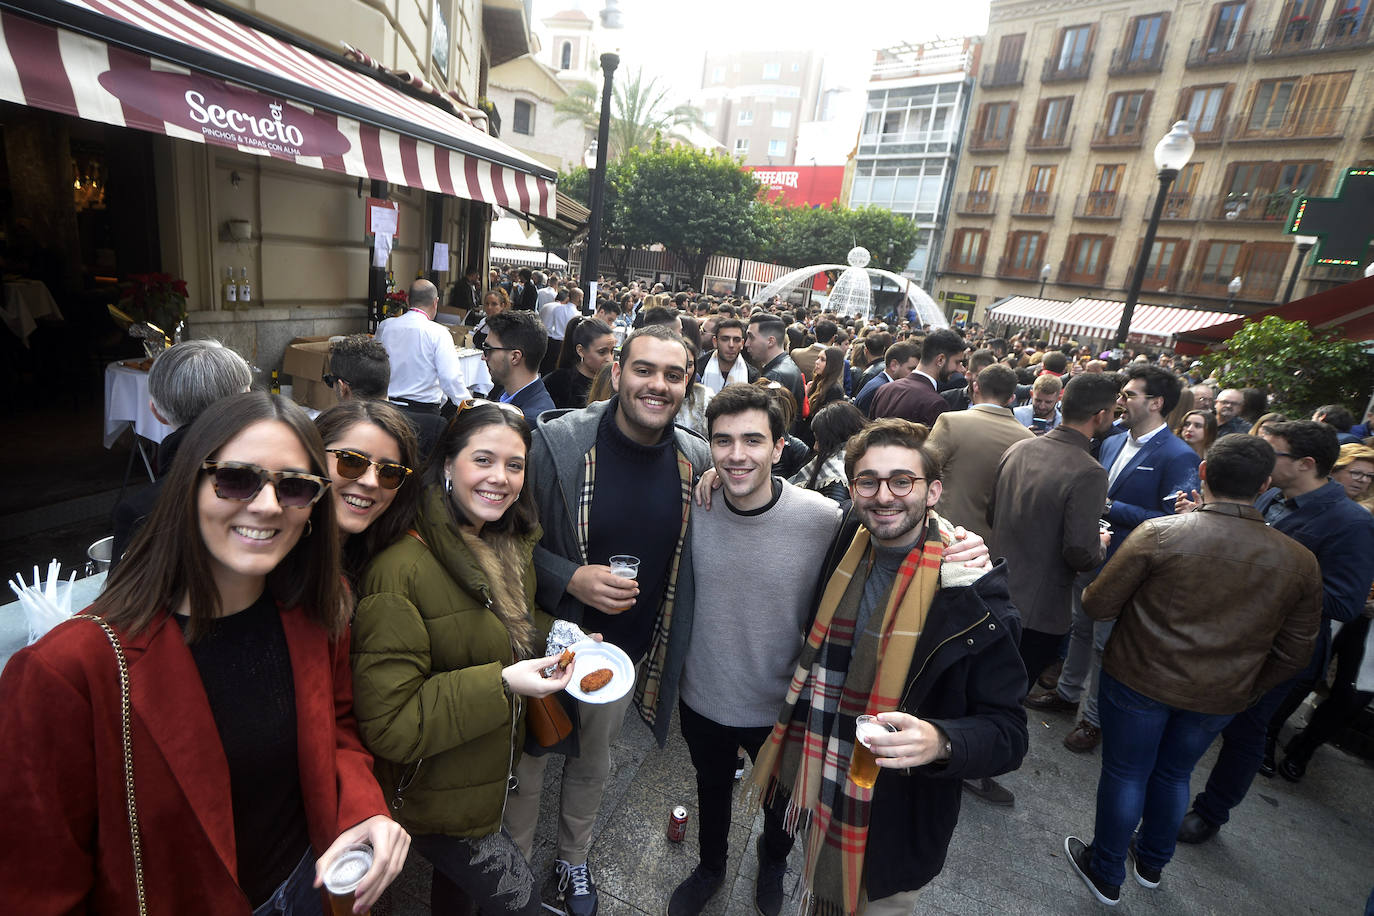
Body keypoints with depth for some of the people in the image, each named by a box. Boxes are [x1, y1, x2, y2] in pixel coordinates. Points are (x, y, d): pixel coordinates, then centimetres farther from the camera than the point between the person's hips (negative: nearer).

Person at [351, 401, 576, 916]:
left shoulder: (512, 545, -4)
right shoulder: (401, 568, -30)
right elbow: (386, 723, -28)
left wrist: (559, 639, -6)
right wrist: (501, 685, -35)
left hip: (494, 770, 7)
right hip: (436, 795, -7)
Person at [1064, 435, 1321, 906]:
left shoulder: (1159, 534, -22)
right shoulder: (1300, 562, -7)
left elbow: (1097, 605, -15)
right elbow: (1293, 652, 3)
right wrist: (1244, 689, 17)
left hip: (1139, 679, -4)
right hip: (1220, 699, 4)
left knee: (1125, 775, 14)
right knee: (1174, 775, 26)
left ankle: (1106, 874, 33)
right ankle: (1152, 863, 47)